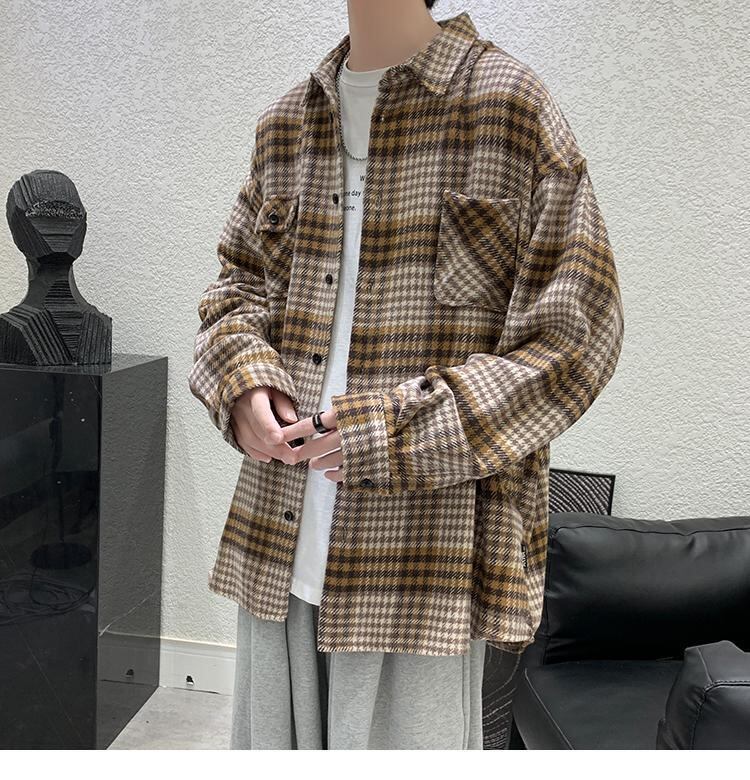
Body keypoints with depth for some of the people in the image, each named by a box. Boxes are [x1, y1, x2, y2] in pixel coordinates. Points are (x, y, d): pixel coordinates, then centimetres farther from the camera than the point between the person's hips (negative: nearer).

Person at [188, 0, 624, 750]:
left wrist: (397, 435, -16)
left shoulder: (510, 104, -6)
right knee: (270, 740, 19)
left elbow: (573, 336, -9)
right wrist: (241, 380, -2)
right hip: (276, 546, 6)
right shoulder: (284, 122, 12)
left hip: (423, 551, -5)